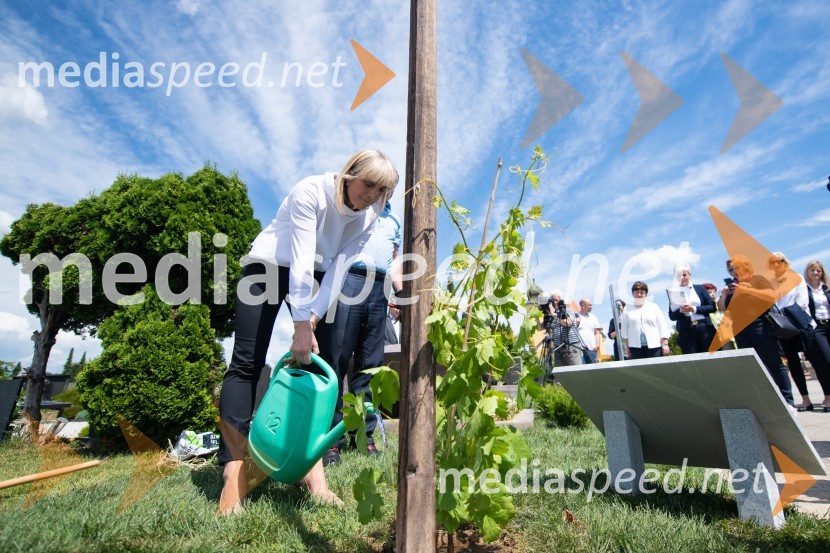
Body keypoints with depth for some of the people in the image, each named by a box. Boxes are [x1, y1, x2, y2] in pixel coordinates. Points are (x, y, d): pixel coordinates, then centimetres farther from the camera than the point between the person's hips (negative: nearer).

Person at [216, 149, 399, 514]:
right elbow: (301, 262, -33)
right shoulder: (311, 192, -25)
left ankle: (313, 469, -2)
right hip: (268, 266, -4)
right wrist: (301, 326, -36)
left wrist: (313, 319, -24)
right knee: (246, 364, -12)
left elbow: (337, 270, -13)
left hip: (311, 276, 5)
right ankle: (234, 472, -8)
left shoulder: (367, 217, -9)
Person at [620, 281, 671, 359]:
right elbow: (624, 329, 7)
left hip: (654, 346, 0)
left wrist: (665, 344, -3)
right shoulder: (628, 310, 8)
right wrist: (627, 347, 2)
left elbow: (662, 327, 6)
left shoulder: (654, 307, 10)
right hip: (636, 347, 0)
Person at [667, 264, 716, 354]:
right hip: (686, 332, 0)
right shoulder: (674, 293, 8)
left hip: (704, 328, 0)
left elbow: (712, 307, 2)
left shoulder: (699, 288, 10)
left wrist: (694, 309, -11)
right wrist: (681, 310, -14)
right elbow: (672, 316, 5)